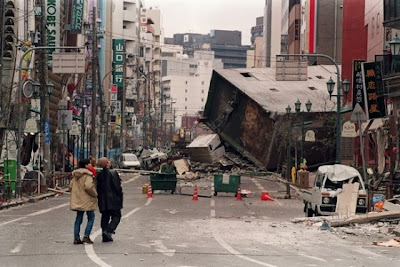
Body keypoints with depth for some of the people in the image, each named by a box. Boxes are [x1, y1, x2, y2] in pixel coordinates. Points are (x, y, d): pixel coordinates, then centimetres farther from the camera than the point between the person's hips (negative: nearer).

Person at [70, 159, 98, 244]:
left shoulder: (76, 175, 11)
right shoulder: (87, 175, -15)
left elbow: (71, 186, 13)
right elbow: (88, 186, -27)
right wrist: (95, 194, -12)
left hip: (78, 201, 7)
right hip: (87, 200, -7)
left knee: (78, 219, 10)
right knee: (91, 218, 4)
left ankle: (76, 238, 8)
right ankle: (86, 236, -4)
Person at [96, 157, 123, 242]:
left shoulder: (99, 174, 5)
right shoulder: (113, 173, -13)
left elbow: (98, 187, 9)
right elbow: (117, 186, -14)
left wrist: (99, 198, 17)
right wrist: (120, 195, -1)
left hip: (103, 200, 6)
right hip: (113, 199, -6)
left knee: (105, 217, 12)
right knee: (116, 216, 3)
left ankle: (105, 236, 11)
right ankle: (108, 231, -16)